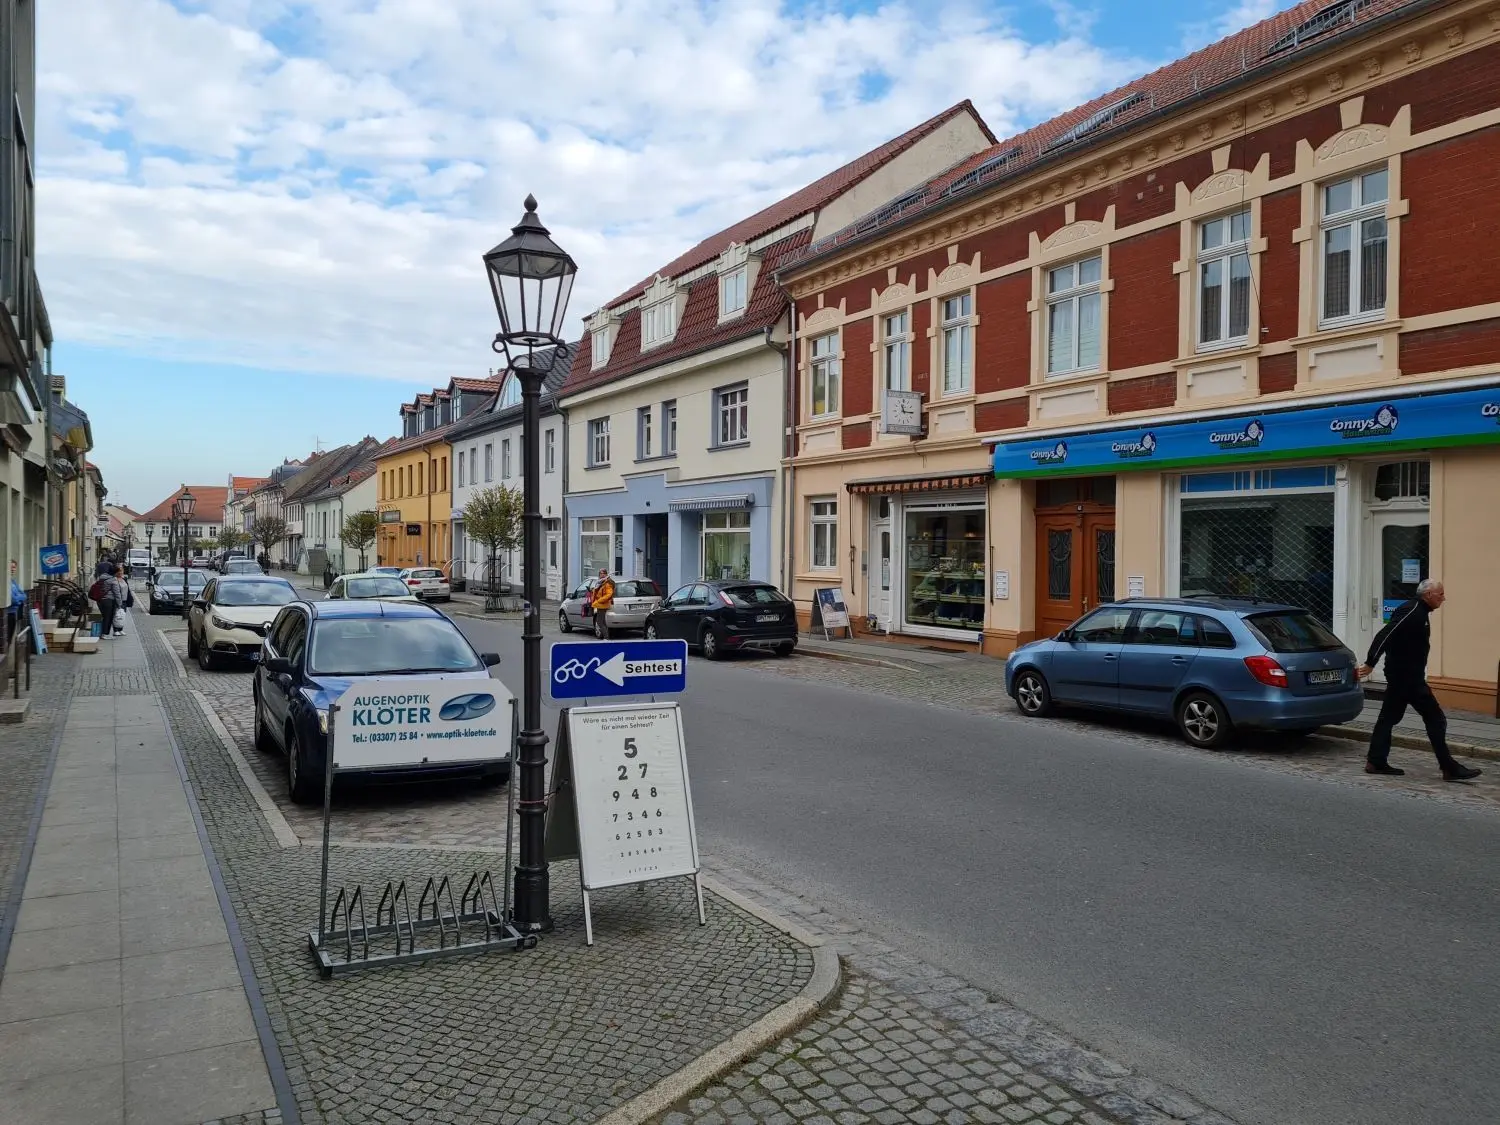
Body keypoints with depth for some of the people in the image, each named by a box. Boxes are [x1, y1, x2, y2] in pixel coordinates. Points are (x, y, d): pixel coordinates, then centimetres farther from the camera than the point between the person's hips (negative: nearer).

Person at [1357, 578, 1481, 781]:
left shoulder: (1419, 612, 14)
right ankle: (1449, 768, 2)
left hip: (1402, 676, 10)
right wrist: (1370, 664, -28)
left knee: (1388, 718, 10)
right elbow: (1384, 635, -25)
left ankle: (1376, 762, 13)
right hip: (1407, 677, -10)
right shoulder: (1411, 611, -17)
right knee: (1435, 719, -4)